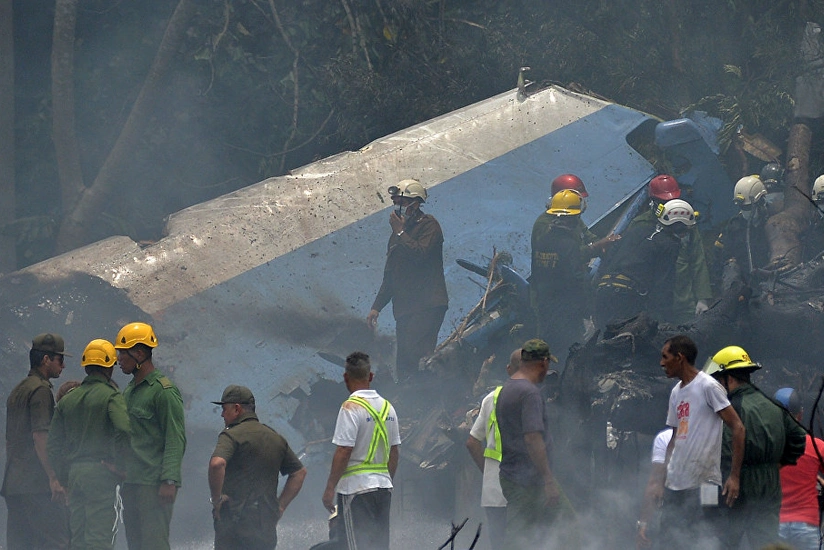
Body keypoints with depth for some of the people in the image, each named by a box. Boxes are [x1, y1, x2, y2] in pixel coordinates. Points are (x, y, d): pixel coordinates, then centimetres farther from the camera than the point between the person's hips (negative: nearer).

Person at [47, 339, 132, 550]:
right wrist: (118, 463, -10)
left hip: (74, 471, 6)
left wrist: (63, 477, 18)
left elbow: (54, 445, 13)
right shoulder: (111, 396, -6)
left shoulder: (67, 400, 14)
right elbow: (123, 429, -23)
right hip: (100, 473, -6)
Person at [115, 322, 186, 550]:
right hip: (131, 482, 9)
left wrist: (169, 481, -20)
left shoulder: (164, 391, -8)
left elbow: (175, 441, -13)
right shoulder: (128, 391, 19)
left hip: (154, 484, -9)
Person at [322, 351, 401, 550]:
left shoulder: (351, 407, -13)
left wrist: (330, 488, -12)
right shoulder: (387, 407, 9)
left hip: (356, 487, -7)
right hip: (383, 486, 7)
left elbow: (343, 452, -17)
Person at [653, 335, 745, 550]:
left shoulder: (708, 386, -8)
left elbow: (737, 428, -12)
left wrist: (734, 476, -18)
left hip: (701, 484, -8)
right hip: (674, 484, 8)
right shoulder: (676, 393, 16)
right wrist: (662, 482, 16)